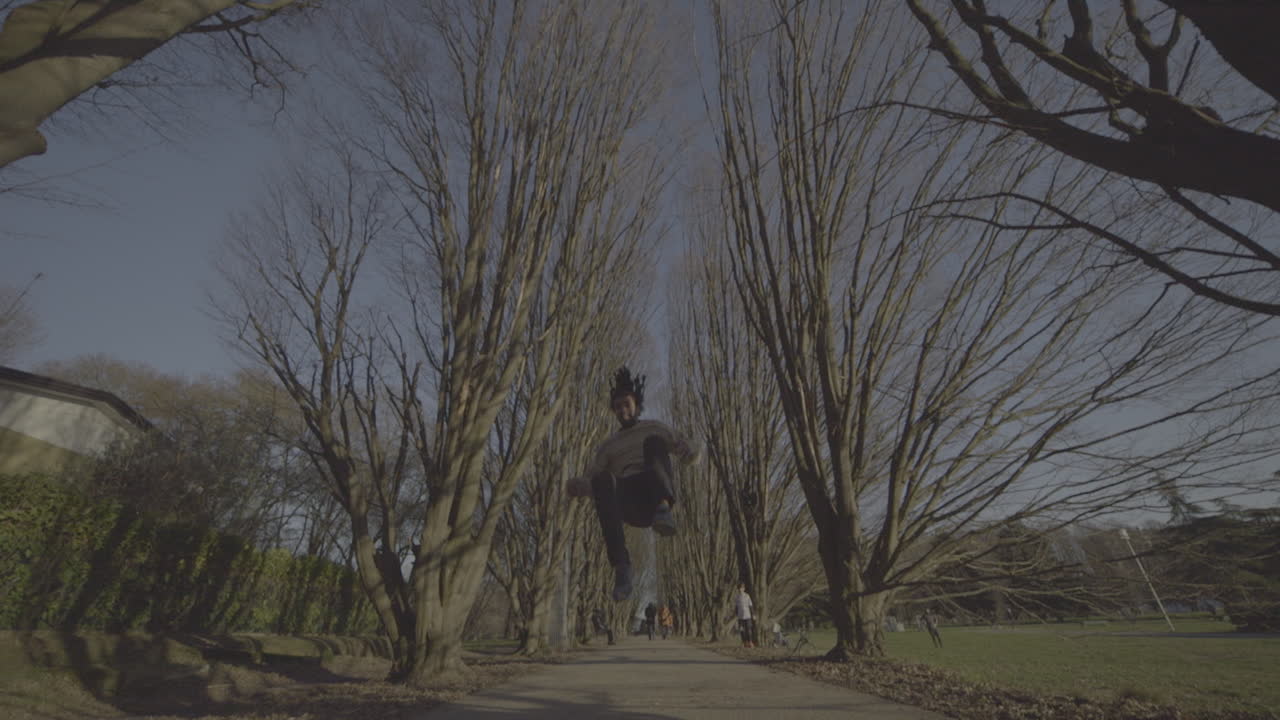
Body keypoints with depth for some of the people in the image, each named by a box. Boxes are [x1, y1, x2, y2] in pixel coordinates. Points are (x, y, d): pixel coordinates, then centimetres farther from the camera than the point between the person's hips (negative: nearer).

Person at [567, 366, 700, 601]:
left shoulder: (653, 428, 23)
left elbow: (692, 456, 13)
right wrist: (576, 485, -8)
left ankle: (663, 510, -52)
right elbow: (588, 483, 16)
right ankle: (621, 566, -39)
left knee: (653, 441, -27)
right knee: (602, 480, -33)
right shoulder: (608, 446, 28)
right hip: (629, 506, 2)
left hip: (658, 495, -2)